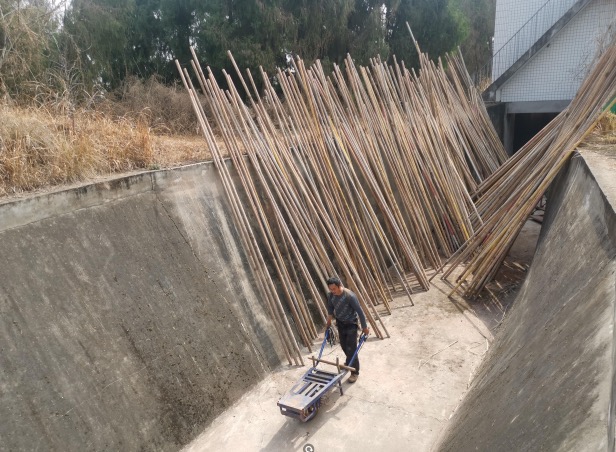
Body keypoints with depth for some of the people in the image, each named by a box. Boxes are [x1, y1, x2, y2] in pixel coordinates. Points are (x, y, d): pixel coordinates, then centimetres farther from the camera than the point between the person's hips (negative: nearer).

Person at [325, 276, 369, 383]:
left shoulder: (350, 296, -31)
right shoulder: (330, 295, -14)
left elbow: (360, 312, -24)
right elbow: (330, 308, 6)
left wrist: (364, 327, -18)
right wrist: (329, 322, 11)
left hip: (351, 323, -6)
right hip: (340, 323, 6)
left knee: (351, 348, -6)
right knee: (343, 345, 20)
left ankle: (355, 372, 8)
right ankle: (349, 362, 46)